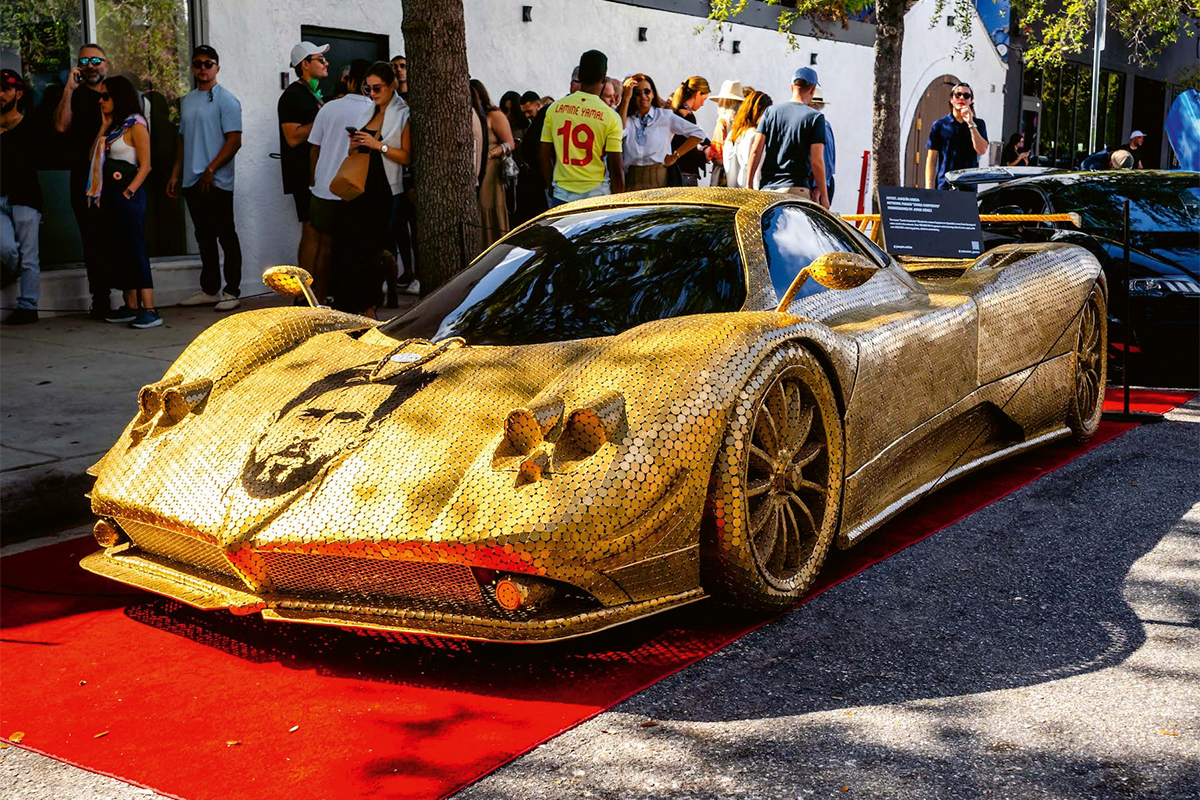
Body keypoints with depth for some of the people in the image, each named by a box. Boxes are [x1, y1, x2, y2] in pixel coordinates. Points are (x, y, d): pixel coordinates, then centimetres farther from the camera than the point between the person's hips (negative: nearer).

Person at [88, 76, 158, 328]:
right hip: (109, 195, 9)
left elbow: (145, 165, -13)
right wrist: (104, 127, 8)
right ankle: (131, 307, 16)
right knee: (119, 252, 10)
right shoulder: (113, 126, 17)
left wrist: (129, 192, -19)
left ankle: (150, 310, -13)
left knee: (135, 251, -12)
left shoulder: (135, 125, -7)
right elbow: (94, 156, 11)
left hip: (128, 196, -9)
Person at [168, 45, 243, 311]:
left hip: (216, 182, -7)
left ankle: (232, 292, 3)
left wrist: (210, 171, -16)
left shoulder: (226, 99, -5)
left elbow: (234, 141, -12)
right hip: (192, 181, 7)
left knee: (226, 236, -2)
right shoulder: (187, 101, 17)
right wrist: (175, 174, 16)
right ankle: (209, 290, 18)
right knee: (204, 238, 11)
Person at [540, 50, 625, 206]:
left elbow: (545, 157, 8)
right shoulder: (611, 117, -5)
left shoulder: (554, 108, 4)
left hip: (561, 195, 3)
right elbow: (616, 168, -4)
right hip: (596, 196, -2)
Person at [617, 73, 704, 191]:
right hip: (631, 180, 1)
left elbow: (698, 133, 8)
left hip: (658, 180, -1)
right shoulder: (627, 119, 15)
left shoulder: (665, 116, 11)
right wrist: (626, 99, -2)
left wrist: (675, 155, 4)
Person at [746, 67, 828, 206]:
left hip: (767, 187, 4)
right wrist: (823, 195, 1)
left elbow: (755, 151, 4)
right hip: (796, 189, -4)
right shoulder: (815, 117, -1)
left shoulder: (771, 111, 9)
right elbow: (816, 161, -6)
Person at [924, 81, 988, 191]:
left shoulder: (978, 124, 13)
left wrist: (971, 123, -8)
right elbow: (931, 159, 6)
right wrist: (929, 189, -3)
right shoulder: (939, 125, 8)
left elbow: (982, 150, -4)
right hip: (944, 185, -1)